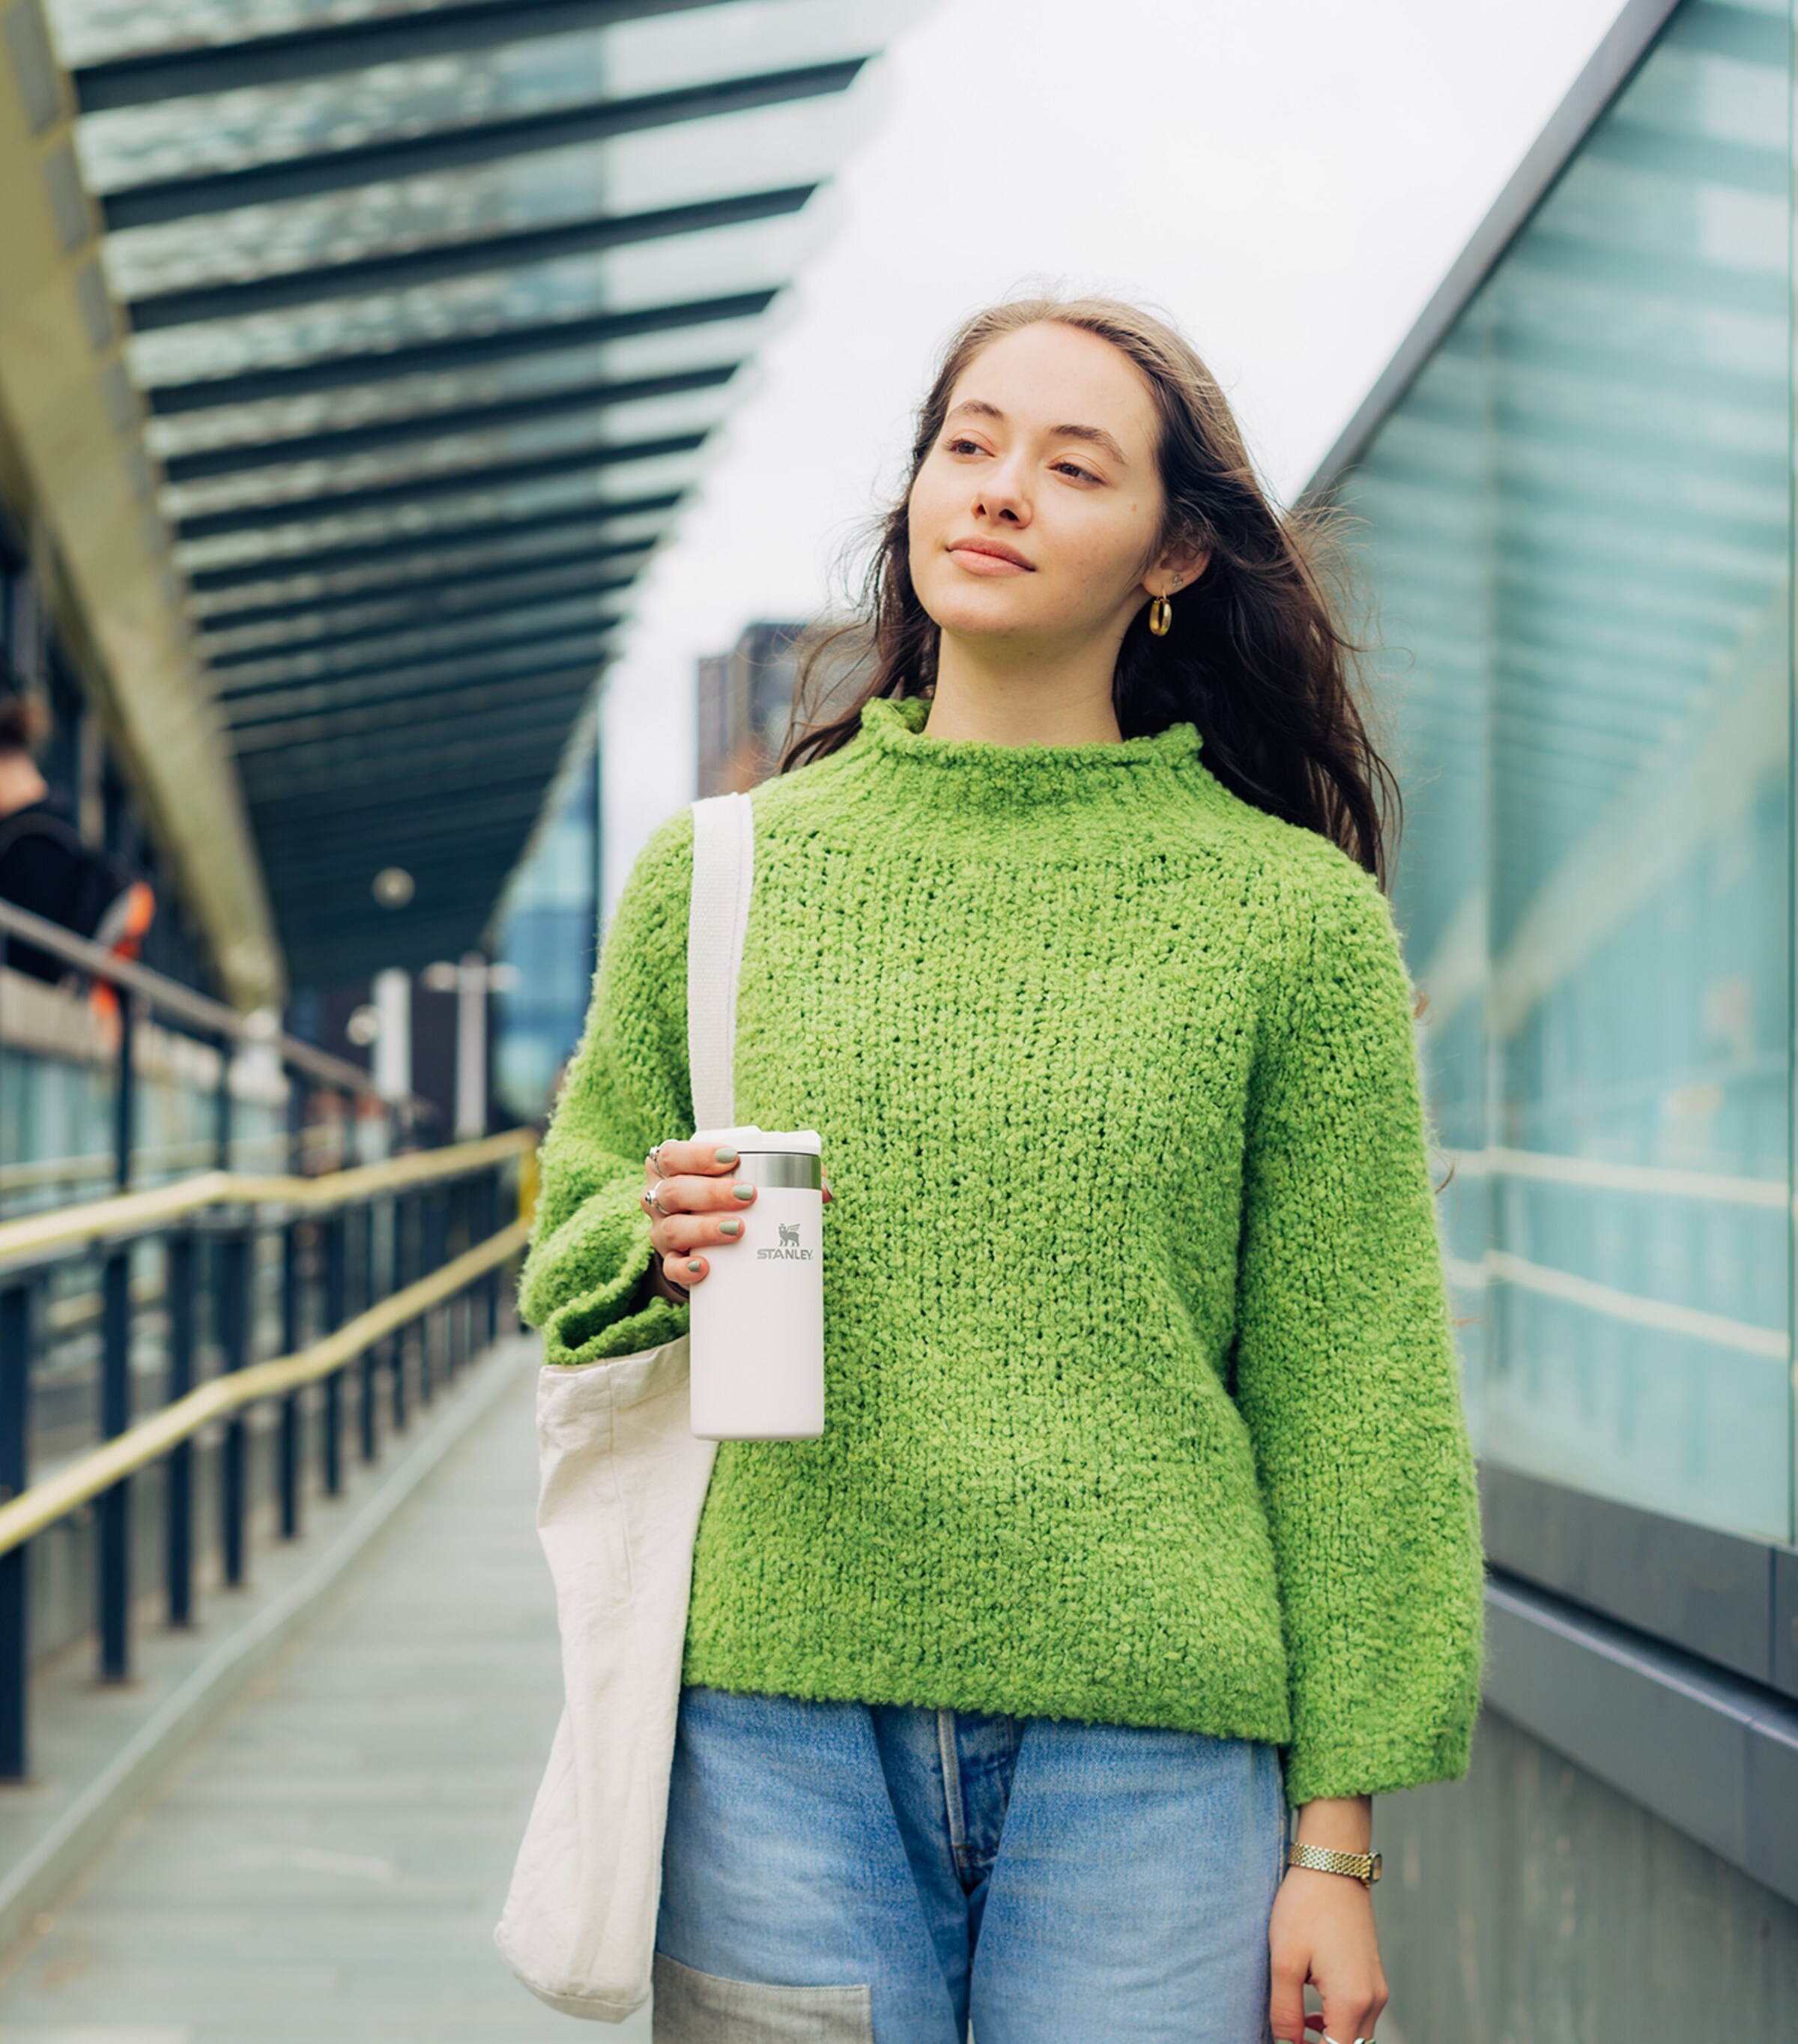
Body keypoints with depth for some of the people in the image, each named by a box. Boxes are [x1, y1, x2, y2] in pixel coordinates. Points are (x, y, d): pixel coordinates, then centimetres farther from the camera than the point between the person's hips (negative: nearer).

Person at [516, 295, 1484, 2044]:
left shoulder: (1297, 915, 2)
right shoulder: (715, 869, 8)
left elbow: (1349, 1393, 3)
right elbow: (569, 1245, 17)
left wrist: (1338, 1829, 0)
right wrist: (661, 1244, -7)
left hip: (1150, 1743, -1)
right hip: (776, 1725, 2)